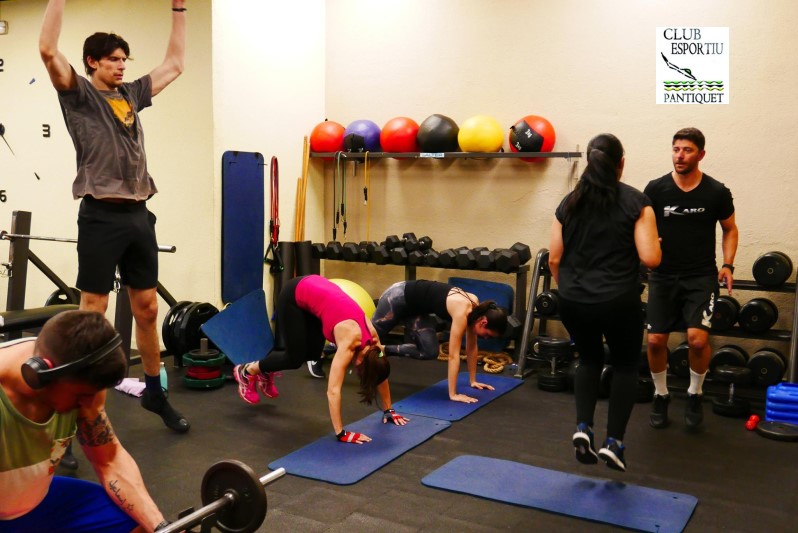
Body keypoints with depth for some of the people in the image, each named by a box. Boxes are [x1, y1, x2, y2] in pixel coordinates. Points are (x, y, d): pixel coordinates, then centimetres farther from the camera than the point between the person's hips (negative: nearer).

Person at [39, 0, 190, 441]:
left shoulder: (132, 94, 18)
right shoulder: (79, 94, 1)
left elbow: (174, 64, 26)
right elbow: (48, 49, -15)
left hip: (138, 215, 6)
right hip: (101, 217, -6)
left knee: (147, 308, 11)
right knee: (93, 312, -2)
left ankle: (155, 392, 24)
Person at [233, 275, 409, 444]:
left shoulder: (372, 338, -12)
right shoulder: (350, 343, -29)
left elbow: (380, 375, 3)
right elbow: (333, 391, -34)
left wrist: (388, 410, 6)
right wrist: (341, 433, -34)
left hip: (315, 290, 7)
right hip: (294, 295, -7)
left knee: (312, 353, 12)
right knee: (295, 359, -1)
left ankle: (265, 368, 35)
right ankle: (247, 371, 22)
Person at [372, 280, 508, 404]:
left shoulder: (475, 307, -10)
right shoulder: (462, 312, -32)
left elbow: (472, 347, 2)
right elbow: (453, 355, -31)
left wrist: (473, 381, 7)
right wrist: (453, 394, -29)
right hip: (399, 296, -7)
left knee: (429, 352, 3)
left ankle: (383, 350, 17)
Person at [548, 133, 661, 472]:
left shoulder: (569, 202, 6)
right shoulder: (636, 202, -4)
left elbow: (554, 259, 6)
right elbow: (650, 258, -11)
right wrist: (655, 245, 11)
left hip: (573, 302, 3)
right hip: (618, 301, -3)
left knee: (589, 360, 26)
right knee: (625, 365, 20)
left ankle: (583, 428, 9)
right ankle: (613, 442, 13)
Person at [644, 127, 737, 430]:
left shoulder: (717, 192, -3)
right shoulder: (656, 189, -4)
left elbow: (730, 229, 11)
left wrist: (727, 265, -2)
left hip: (701, 277, -1)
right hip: (664, 276, 1)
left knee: (698, 338, -17)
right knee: (655, 340, -3)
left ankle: (695, 394, 11)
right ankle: (661, 395, 22)